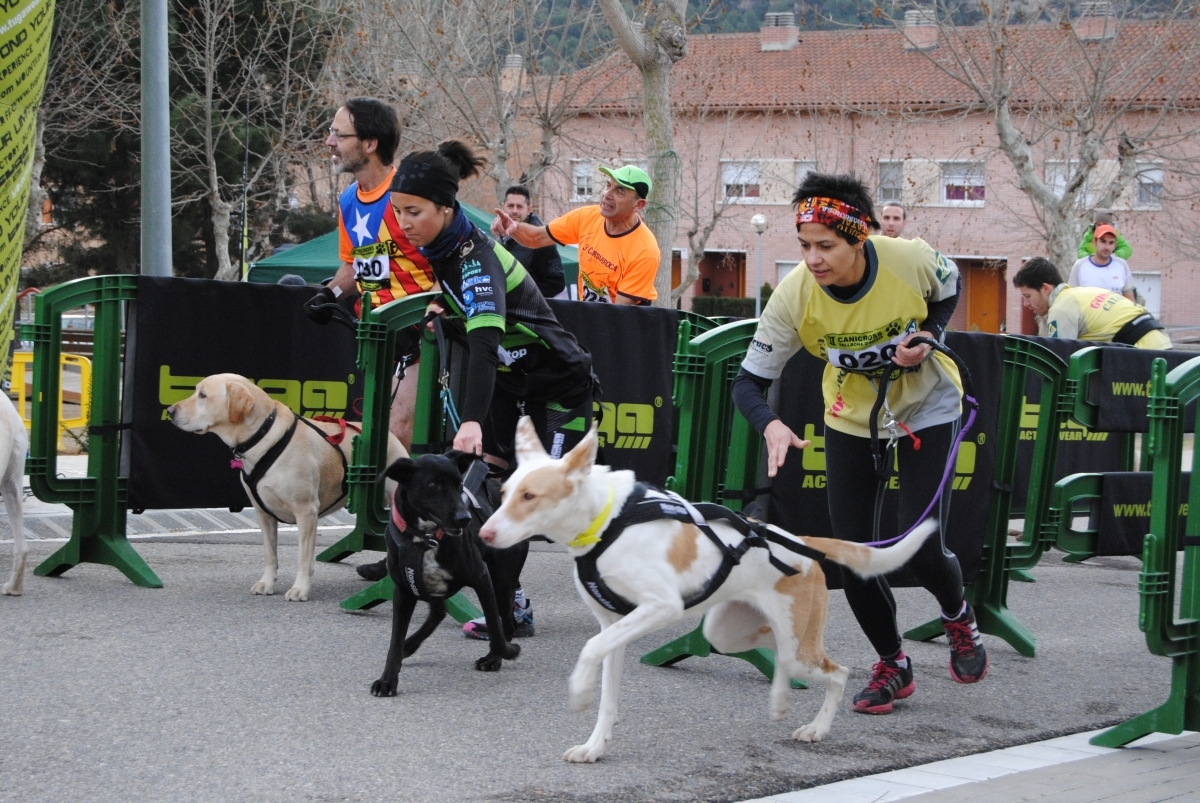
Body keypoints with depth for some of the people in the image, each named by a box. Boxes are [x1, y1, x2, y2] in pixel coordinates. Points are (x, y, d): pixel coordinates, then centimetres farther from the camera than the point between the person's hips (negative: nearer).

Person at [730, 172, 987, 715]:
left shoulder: (910, 260, -28)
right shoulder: (795, 295, -26)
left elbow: (949, 289, -3)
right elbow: (749, 380, -21)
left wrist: (928, 338, -21)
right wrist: (770, 426, -42)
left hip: (926, 409, -2)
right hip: (851, 418, 2)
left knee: (922, 548, -12)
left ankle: (958, 617, 24)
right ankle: (892, 665, 23)